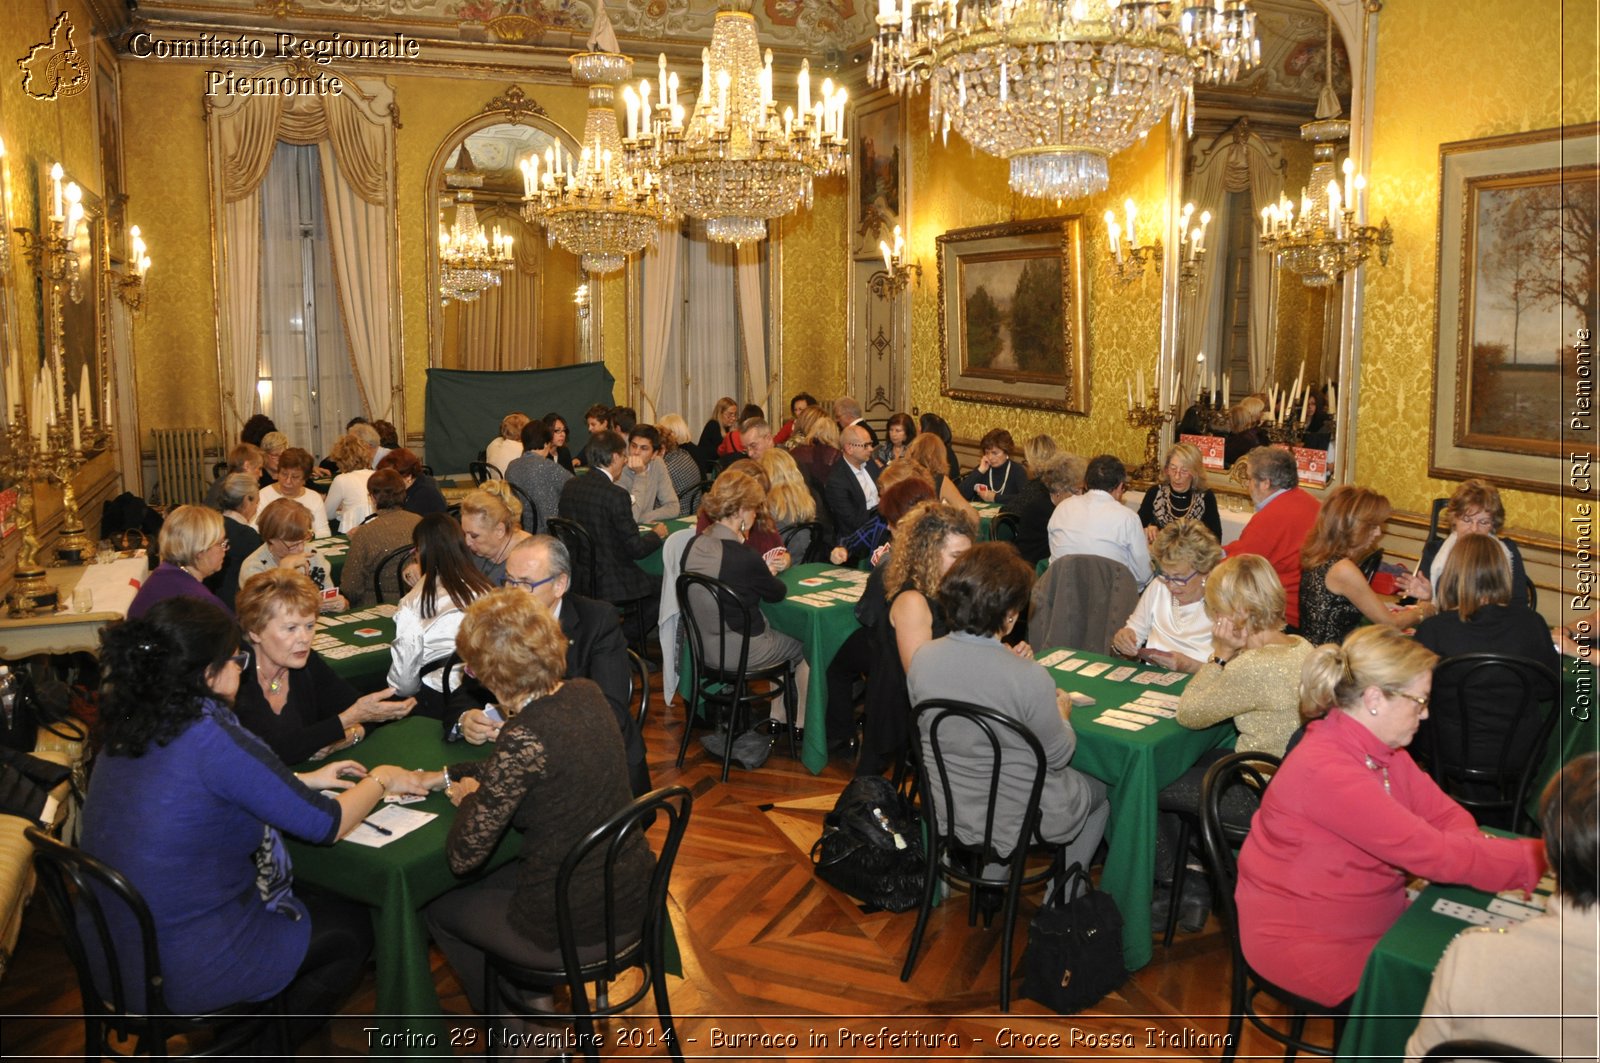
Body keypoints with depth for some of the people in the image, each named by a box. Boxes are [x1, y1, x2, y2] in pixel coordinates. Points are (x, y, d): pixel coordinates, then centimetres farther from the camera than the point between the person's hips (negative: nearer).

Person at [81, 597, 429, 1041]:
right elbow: (327, 824, -18)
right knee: (353, 926, 15)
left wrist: (305, 780, 15)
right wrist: (380, 780, 1)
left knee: (321, 900, 27)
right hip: (186, 974, -8)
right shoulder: (211, 738, -28)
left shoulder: (127, 727, -3)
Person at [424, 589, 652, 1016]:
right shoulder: (586, 694, -4)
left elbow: (464, 856, -19)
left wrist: (469, 797, 1)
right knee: (491, 883, 31)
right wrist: (440, 776, 19)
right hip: (630, 891, 7)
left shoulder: (525, 735, -26)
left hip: (574, 924, -7)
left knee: (439, 908, 21)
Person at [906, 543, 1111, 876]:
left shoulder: (922, 659, -15)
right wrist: (1061, 715, 7)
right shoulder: (1029, 678, -30)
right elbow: (1058, 756, -14)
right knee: (1101, 789, 27)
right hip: (1019, 824, -5)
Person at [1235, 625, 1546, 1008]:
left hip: (1376, 917, 9)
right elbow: (1432, 853, -29)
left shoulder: (1380, 748, 1)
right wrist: (1541, 859, -22)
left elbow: (1445, 815, 4)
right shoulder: (1327, 772, -30)